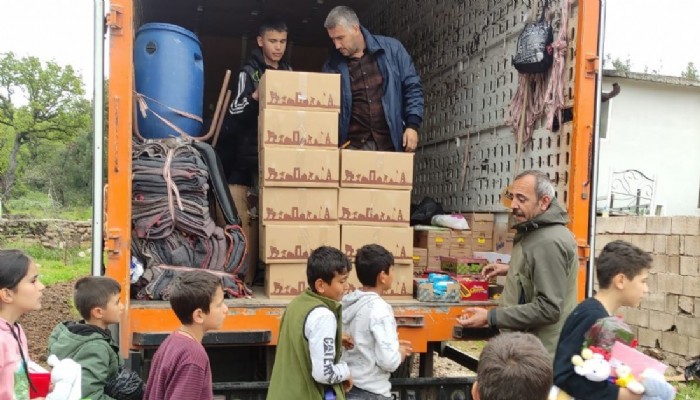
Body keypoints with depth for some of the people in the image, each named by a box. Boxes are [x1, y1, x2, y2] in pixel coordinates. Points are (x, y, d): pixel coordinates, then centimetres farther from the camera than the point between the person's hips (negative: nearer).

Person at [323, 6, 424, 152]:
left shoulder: (392, 49, 0)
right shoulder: (333, 66, 2)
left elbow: (412, 87, 4)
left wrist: (412, 125, -5)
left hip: (390, 143, 0)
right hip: (353, 145, 1)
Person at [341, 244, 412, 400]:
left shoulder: (346, 303, 3)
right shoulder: (379, 309, -20)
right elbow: (389, 361, -24)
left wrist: (392, 344, 13)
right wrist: (400, 353, -3)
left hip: (346, 387, 8)